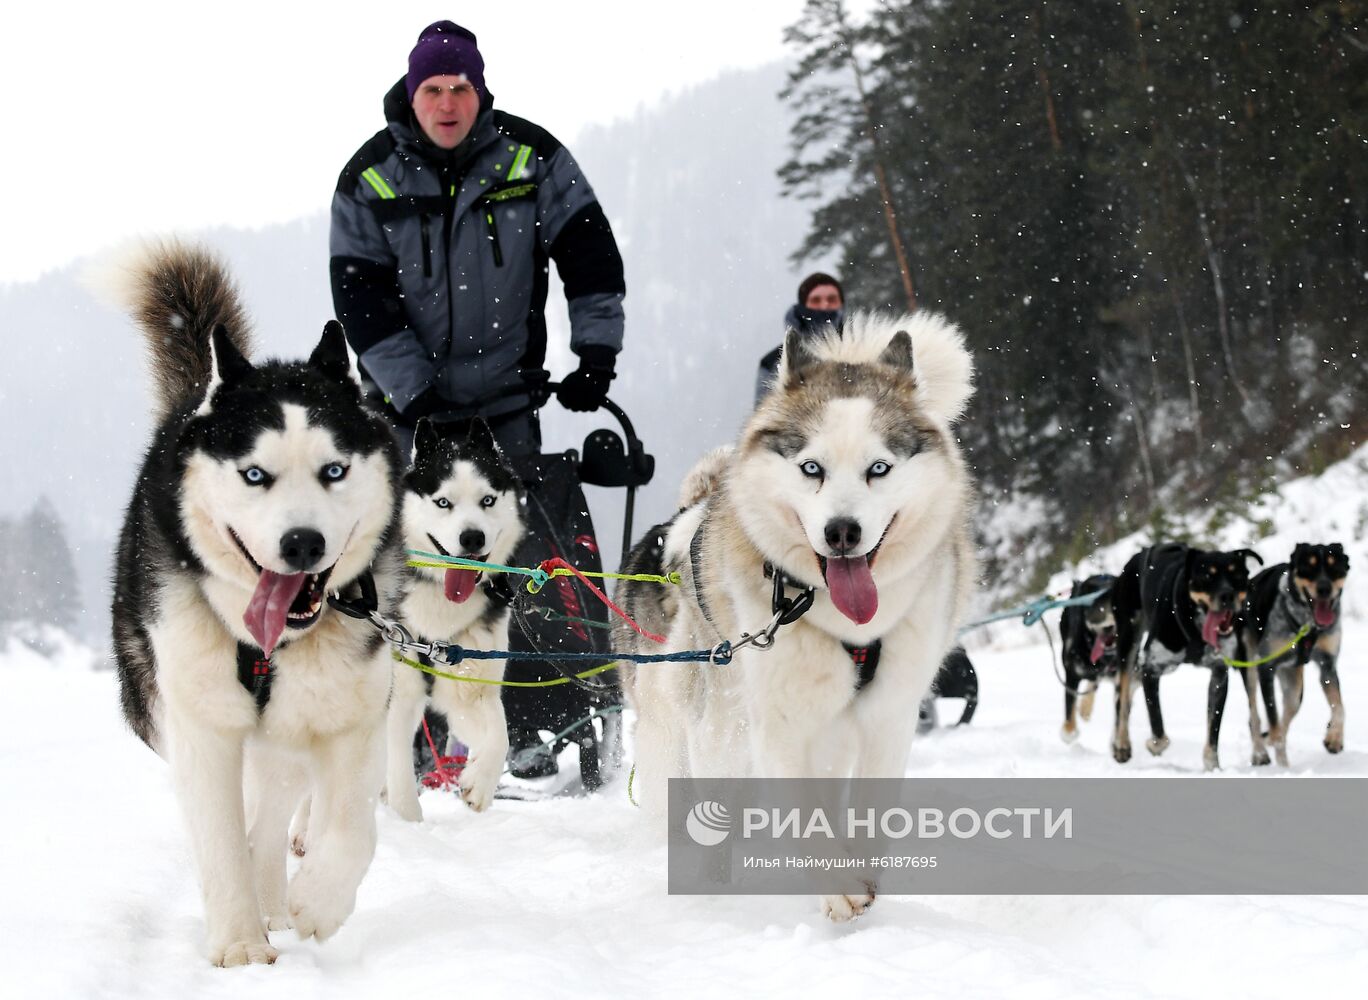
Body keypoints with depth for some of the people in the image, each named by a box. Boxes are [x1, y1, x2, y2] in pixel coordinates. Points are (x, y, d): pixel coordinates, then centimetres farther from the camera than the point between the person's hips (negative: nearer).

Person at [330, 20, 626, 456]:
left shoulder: (532, 154, -5)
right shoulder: (369, 177, -6)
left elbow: (589, 252, -2)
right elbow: (359, 298, -7)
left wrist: (597, 355, -10)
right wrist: (413, 392, -15)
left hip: (509, 398, 1)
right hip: (406, 401, -1)